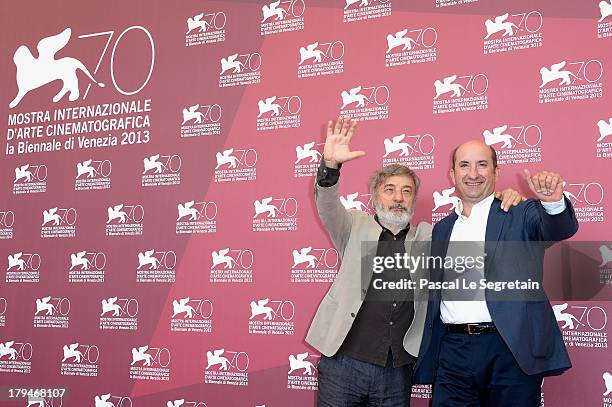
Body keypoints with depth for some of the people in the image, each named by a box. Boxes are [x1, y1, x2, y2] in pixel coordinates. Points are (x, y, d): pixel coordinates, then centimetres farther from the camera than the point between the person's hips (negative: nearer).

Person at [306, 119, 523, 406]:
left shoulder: (429, 237, 10)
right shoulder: (357, 227, 5)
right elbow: (328, 207, -11)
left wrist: (506, 203, -6)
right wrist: (330, 165, -30)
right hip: (344, 362, -2)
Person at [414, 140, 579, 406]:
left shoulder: (521, 215, 3)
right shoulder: (442, 228, 16)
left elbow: (560, 229, -17)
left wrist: (554, 202, -39)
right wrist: (428, 359, 16)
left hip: (512, 353, -3)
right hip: (453, 352, 4)